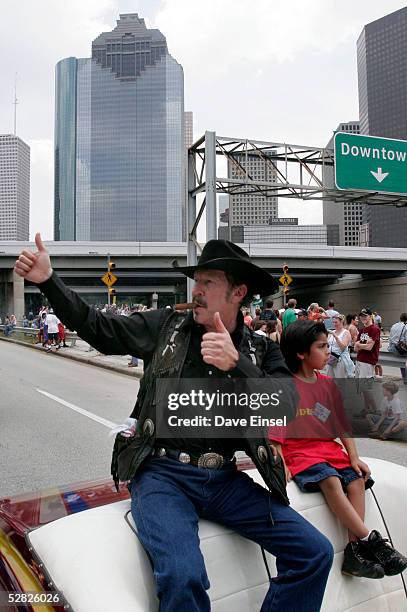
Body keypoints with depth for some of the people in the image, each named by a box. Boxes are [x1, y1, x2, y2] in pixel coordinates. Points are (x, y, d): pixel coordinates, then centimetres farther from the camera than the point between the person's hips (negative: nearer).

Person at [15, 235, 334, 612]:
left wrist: (235, 364, -24)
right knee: (183, 577, -28)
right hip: (162, 474, -2)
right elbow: (96, 327, 9)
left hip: (226, 480, 2)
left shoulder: (261, 351, 5)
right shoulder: (166, 327, 6)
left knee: (315, 552, -6)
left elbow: (286, 409, -9)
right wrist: (48, 280, -1)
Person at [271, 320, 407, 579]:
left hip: (330, 448, 6)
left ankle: (355, 549, -15)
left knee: (357, 479, -17)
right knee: (330, 480, -30)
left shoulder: (328, 384, 9)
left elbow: (343, 425, 11)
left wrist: (355, 458, 1)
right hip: (299, 451, -6)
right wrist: (281, 466, -18)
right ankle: (370, 539, -21)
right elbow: (275, 433, -11)